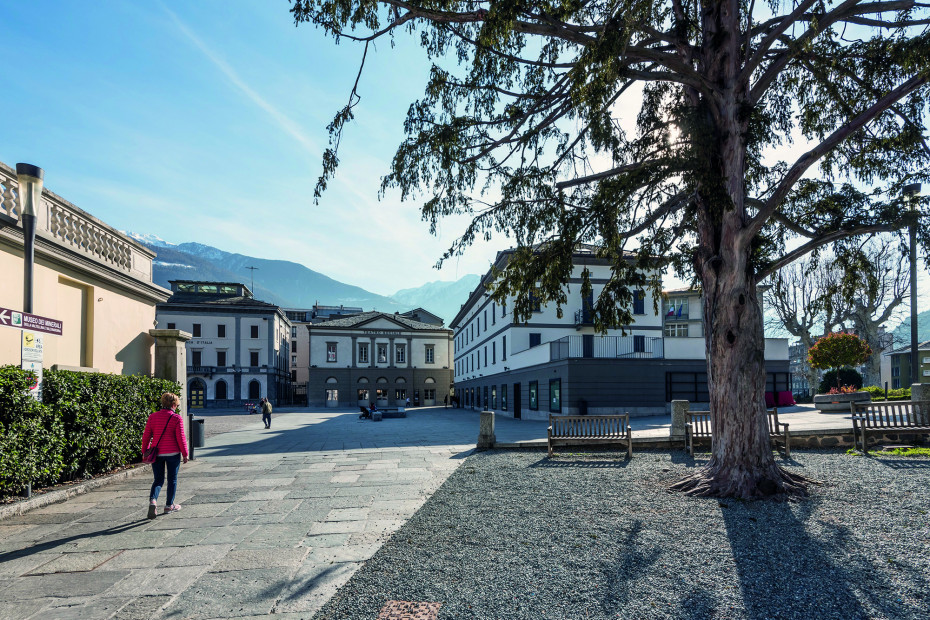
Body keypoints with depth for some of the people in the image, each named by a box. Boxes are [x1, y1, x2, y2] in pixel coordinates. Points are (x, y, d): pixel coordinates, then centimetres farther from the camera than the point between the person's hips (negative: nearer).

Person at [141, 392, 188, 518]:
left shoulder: (152, 417, 3)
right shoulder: (177, 418, -8)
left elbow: (146, 436, 5)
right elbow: (181, 438, -9)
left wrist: (145, 452, 15)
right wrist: (185, 454, -1)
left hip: (156, 453, 3)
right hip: (172, 453, -3)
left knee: (158, 480, 13)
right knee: (172, 479, 11)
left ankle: (153, 500, -12)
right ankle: (169, 505, 18)